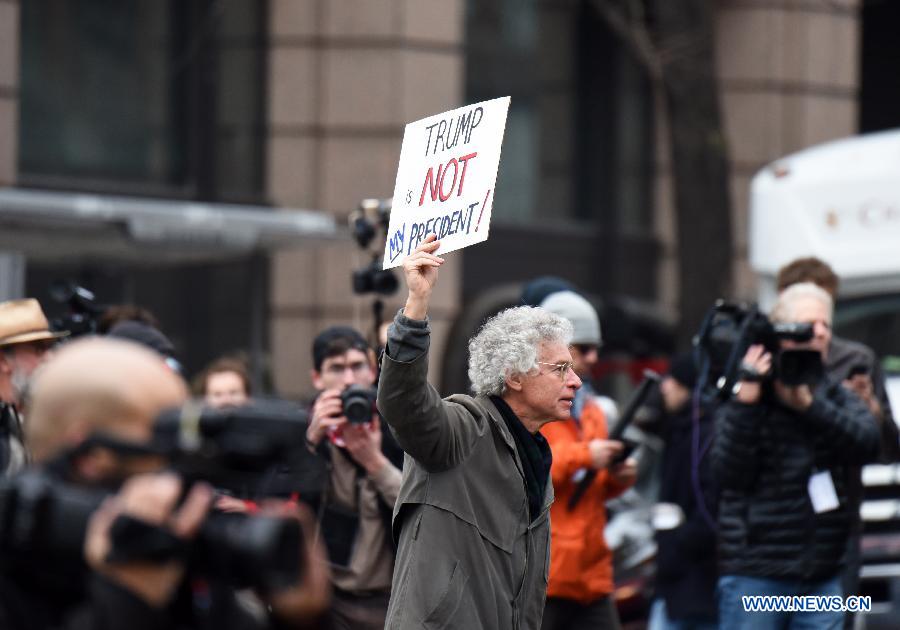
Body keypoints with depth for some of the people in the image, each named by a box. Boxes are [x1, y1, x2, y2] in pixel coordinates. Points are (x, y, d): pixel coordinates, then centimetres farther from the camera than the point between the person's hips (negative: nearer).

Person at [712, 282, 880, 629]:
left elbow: (868, 444, -8)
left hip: (823, 577, 4)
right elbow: (729, 471, -14)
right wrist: (746, 401, -22)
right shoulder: (744, 395, -2)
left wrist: (808, 404, -19)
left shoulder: (835, 396, 11)